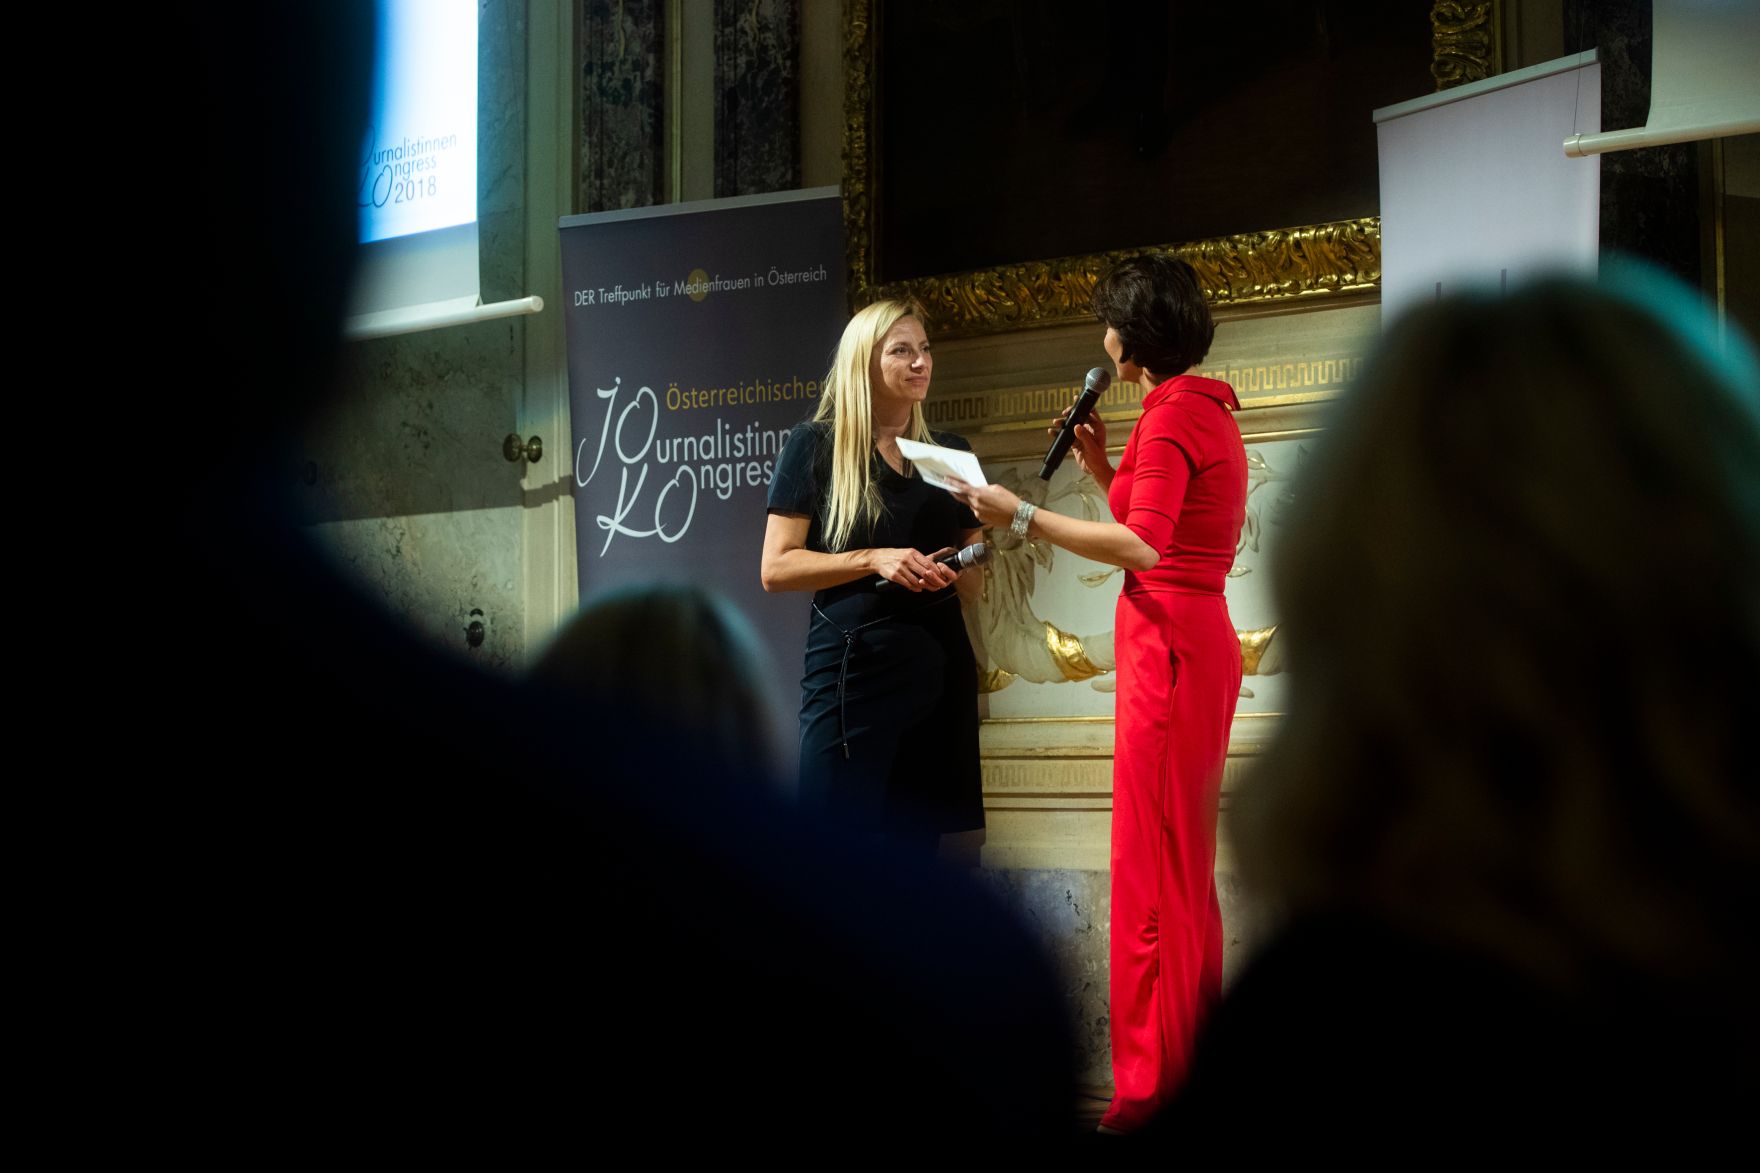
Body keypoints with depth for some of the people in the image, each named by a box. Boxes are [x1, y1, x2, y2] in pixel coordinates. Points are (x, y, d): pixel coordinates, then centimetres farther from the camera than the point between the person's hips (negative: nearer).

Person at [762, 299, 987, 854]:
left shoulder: (949, 452, 14)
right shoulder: (816, 445, 1)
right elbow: (777, 567, -5)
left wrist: (954, 567, -5)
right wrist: (873, 560, -17)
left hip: (938, 669, 5)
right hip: (852, 667, -4)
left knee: (915, 847, 4)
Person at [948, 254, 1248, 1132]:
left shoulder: (1171, 414, -13)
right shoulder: (1204, 409, 17)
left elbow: (1141, 547, -25)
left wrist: (1023, 518, -22)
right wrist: (1101, 469, 15)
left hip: (1168, 645, -10)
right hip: (1196, 638, 10)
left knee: (1153, 862, -6)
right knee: (1183, 859, 16)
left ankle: (1152, 1082, -1)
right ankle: (1196, 1051, 25)